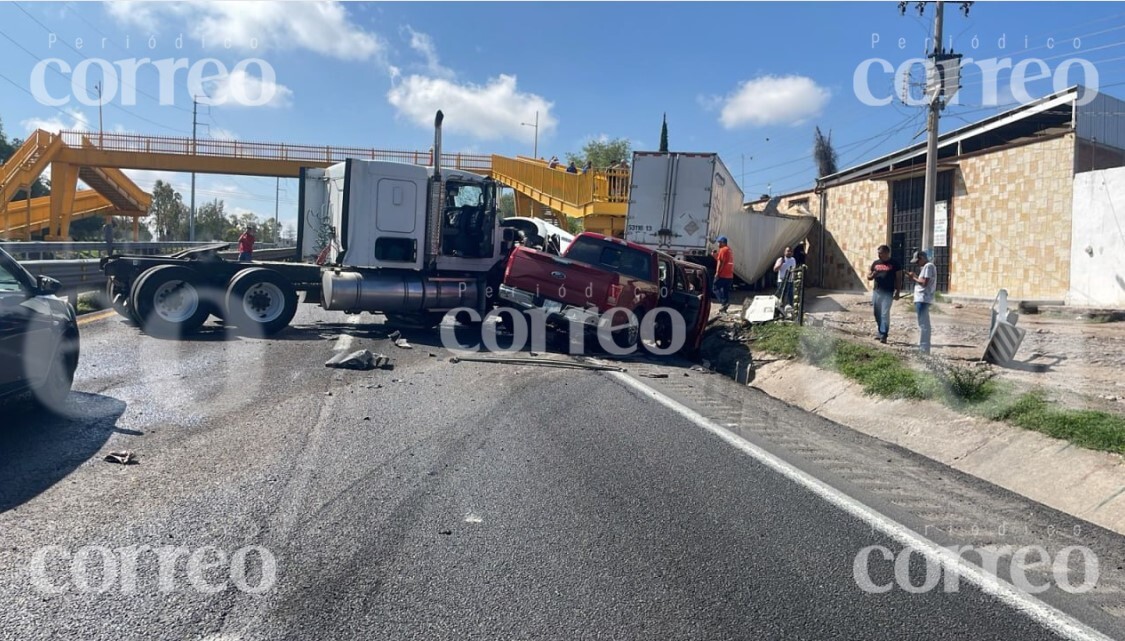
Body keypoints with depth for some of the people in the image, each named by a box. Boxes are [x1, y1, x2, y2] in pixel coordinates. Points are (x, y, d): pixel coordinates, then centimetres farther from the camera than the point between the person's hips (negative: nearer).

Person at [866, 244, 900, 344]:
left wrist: (897, 291, -7)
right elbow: (868, 277, 16)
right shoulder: (875, 263, 11)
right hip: (876, 292, 5)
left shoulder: (894, 264, -1)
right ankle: (879, 332, 22)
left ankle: (883, 335, -9)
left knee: (885, 314, -9)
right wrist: (872, 275, -8)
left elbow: (897, 278, 0)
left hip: (888, 293, -5)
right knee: (877, 314, 10)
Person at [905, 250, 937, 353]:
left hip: (923, 299, -11)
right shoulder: (925, 267, 20)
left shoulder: (929, 266, -10)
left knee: (923, 324, -10)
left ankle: (923, 349, -11)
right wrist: (914, 277, 9)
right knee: (924, 324, 14)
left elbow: (925, 282, -18)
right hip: (922, 299, 11)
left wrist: (914, 277, -6)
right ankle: (923, 348, 20)